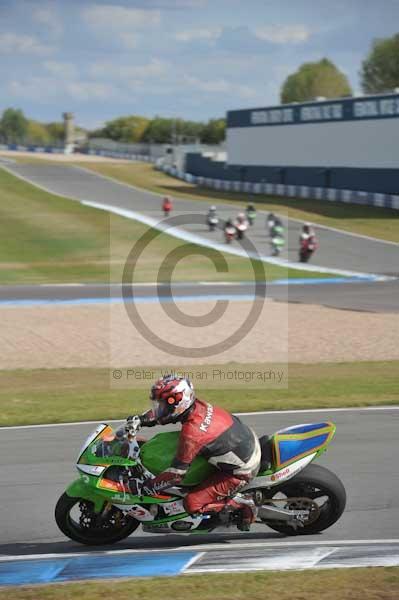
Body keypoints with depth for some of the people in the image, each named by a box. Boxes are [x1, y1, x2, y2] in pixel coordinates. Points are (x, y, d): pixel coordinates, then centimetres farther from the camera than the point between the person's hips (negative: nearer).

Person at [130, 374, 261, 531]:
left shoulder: (191, 433, -31)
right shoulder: (196, 404, -9)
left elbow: (177, 473, -23)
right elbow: (164, 409, 14)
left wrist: (150, 486, -11)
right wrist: (141, 419, 5)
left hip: (241, 471, -8)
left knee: (192, 504, -10)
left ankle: (243, 504, 0)